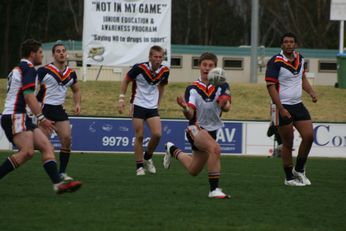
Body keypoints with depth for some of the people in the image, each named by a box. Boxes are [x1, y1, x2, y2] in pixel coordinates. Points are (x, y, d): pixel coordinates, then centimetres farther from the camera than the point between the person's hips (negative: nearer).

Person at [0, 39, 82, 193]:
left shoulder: (18, 69, 23)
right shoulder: (28, 69, -8)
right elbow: (28, 96, -20)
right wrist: (41, 118, -23)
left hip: (21, 118, 10)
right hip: (15, 117, -10)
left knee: (47, 147, -2)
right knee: (27, 151, -25)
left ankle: (58, 183, -14)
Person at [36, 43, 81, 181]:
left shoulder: (71, 73, 10)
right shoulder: (44, 71, -9)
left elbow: (76, 90, 26)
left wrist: (77, 104, 8)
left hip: (59, 110, 5)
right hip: (45, 109, -5)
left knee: (67, 139, -5)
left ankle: (62, 172, 4)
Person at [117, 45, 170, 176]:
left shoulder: (164, 71, -4)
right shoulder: (139, 68, -16)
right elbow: (126, 81, -1)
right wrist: (121, 99, -5)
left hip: (153, 107, 3)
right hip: (138, 105, -3)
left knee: (157, 134, -10)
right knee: (139, 136, -4)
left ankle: (147, 158, 16)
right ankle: (139, 166, 6)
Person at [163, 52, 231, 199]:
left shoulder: (222, 87, -7)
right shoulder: (193, 89, -10)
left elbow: (227, 107, -25)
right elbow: (190, 115, -20)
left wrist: (224, 104, -50)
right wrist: (185, 108, -44)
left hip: (212, 130, 4)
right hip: (196, 129, -4)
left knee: (193, 170, 19)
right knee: (215, 148, -36)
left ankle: (173, 150, 47)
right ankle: (214, 189, -32)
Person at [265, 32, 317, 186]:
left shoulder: (300, 58, 8)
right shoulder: (275, 62, -14)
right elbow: (270, 86, -17)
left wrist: (311, 92, 6)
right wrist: (281, 109, -22)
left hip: (298, 105, 6)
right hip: (283, 107, -6)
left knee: (309, 136, -1)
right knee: (288, 143, -2)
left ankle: (299, 170, 18)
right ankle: (289, 178, 10)